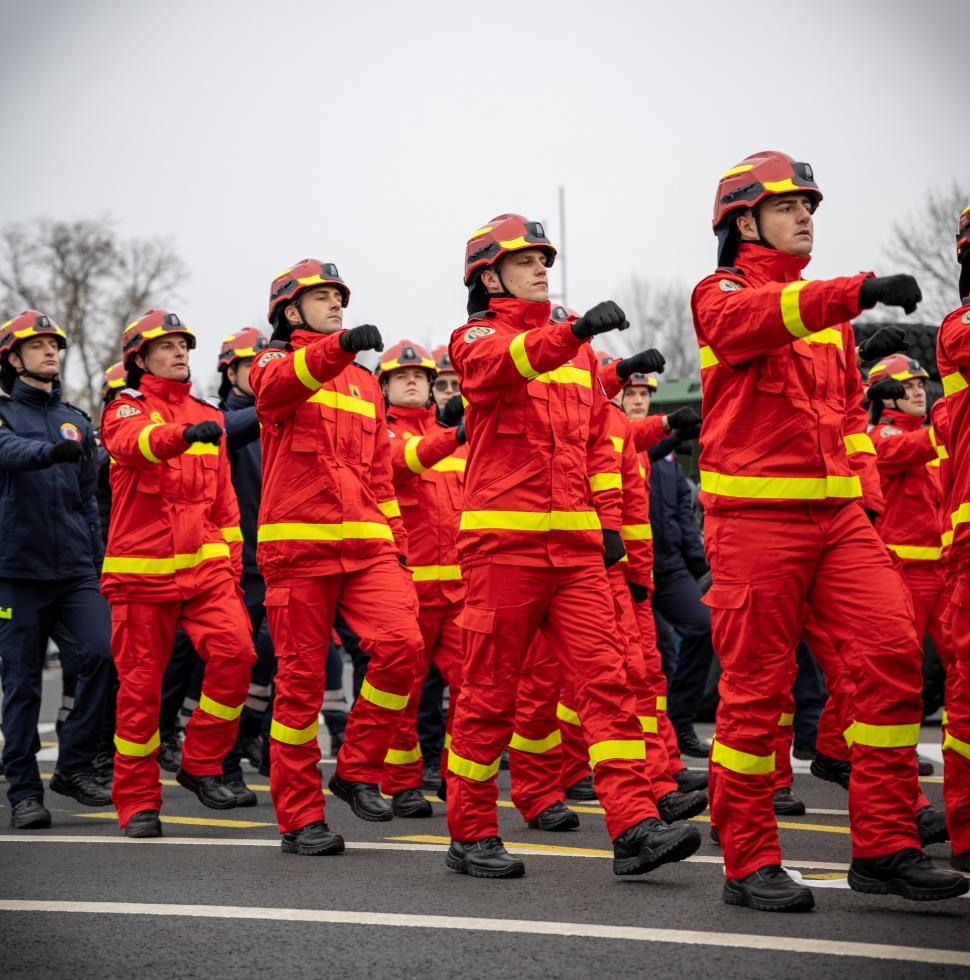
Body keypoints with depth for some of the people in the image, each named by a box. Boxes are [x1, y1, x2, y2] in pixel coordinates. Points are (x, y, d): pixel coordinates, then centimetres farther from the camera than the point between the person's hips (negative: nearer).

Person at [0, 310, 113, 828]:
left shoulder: (76, 421, 17)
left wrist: (97, 563, 16)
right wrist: (53, 450, -42)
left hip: (76, 570, 4)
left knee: (100, 654, -13)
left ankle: (74, 765, 2)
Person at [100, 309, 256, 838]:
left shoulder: (208, 416, 17)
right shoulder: (125, 410, 2)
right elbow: (135, 443, -24)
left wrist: (230, 562, 13)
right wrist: (185, 434, -44)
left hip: (205, 566, 4)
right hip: (141, 570, -3)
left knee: (235, 651, -18)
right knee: (140, 685, 0)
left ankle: (201, 764, 0)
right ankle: (137, 801, 11)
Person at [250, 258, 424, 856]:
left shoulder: (367, 384, 21)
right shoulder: (275, 367, 4)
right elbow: (282, 383, -23)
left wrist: (396, 542, 13)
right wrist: (341, 345, -42)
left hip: (365, 545, 4)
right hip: (298, 545, -4)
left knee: (402, 644, -16)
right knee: (301, 679, -2)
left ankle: (358, 770, 1)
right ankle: (300, 817, 6)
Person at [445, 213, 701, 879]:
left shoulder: (576, 348, 19)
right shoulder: (476, 339, 2)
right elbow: (503, 363, -24)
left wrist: (609, 519, 11)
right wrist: (574, 330, -40)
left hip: (575, 544, 5)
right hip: (503, 538, -5)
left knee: (605, 678, -6)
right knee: (490, 688, 0)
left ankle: (635, 826, -11)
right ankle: (472, 834, 11)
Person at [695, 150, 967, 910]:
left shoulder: (828, 309, 20)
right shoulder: (722, 294, 0)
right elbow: (757, 320, -24)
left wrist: (864, 492, 14)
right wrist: (861, 290, -38)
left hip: (836, 515, 6)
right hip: (755, 516, -6)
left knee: (892, 651, -7)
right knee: (757, 684, -2)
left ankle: (885, 847, 0)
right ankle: (750, 863, 8)